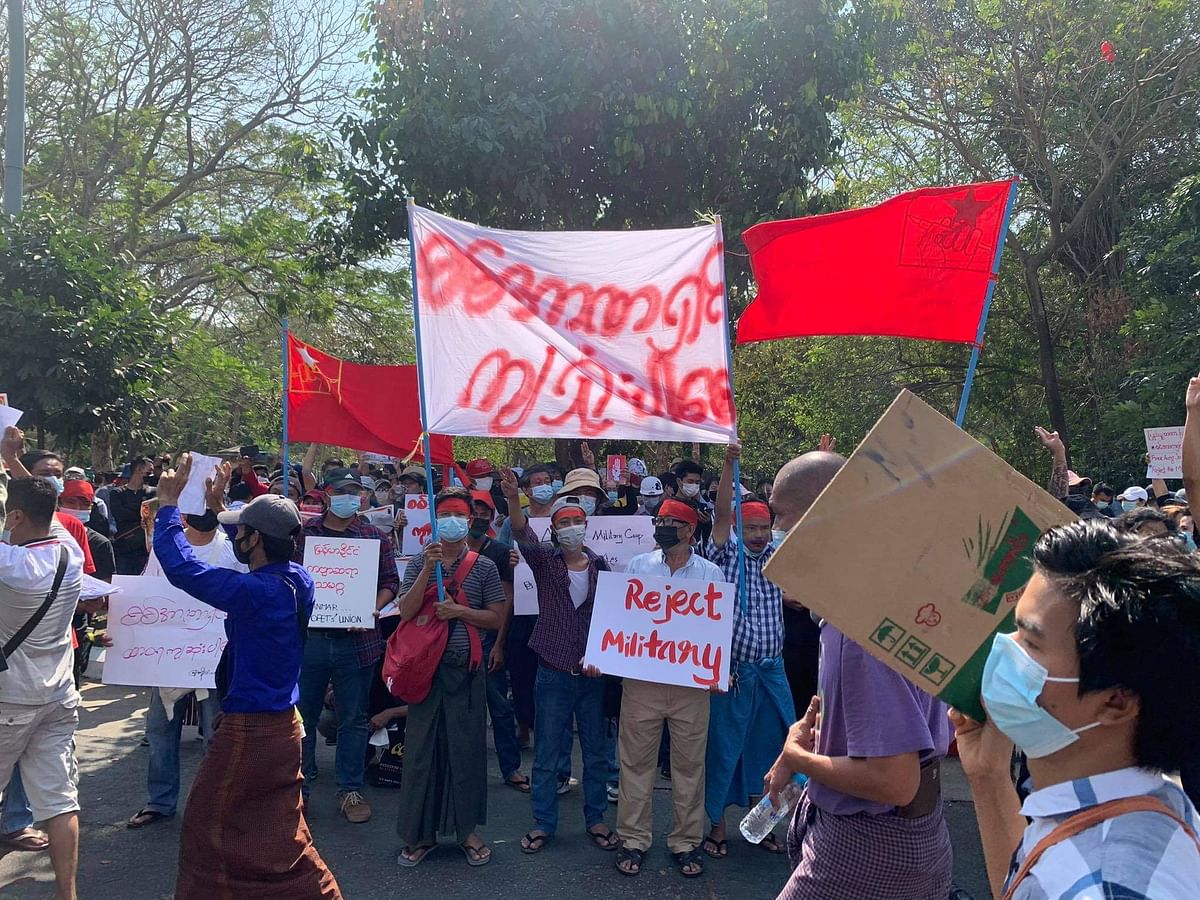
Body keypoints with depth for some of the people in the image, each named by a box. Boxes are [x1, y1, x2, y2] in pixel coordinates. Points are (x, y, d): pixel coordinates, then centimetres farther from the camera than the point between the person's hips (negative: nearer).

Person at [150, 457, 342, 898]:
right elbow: (258, 555, 20)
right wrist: (219, 507, 22)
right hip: (282, 723, 9)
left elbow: (181, 567, -22)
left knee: (210, 826, 11)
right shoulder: (298, 579, -1)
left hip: (248, 729, -9)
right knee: (278, 828, 21)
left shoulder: (256, 591, -24)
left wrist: (168, 504, -11)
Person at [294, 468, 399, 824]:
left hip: (356, 639, 0)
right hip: (308, 637, 0)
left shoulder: (375, 537, 3)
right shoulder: (302, 532, 3)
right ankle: (298, 787, 27)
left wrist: (371, 609, -13)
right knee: (302, 716, 11)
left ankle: (351, 790, 22)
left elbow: (390, 582, 4)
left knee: (354, 718, 9)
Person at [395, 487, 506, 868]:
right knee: (421, 747, 5)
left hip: (466, 668, 0)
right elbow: (406, 611, -8)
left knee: (467, 747, 5)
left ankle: (466, 829, 21)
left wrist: (460, 611, -13)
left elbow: (496, 618, 2)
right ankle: (420, 833, 18)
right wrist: (428, 569, -17)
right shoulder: (419, 563, 4)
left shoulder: (483, 566, 3)